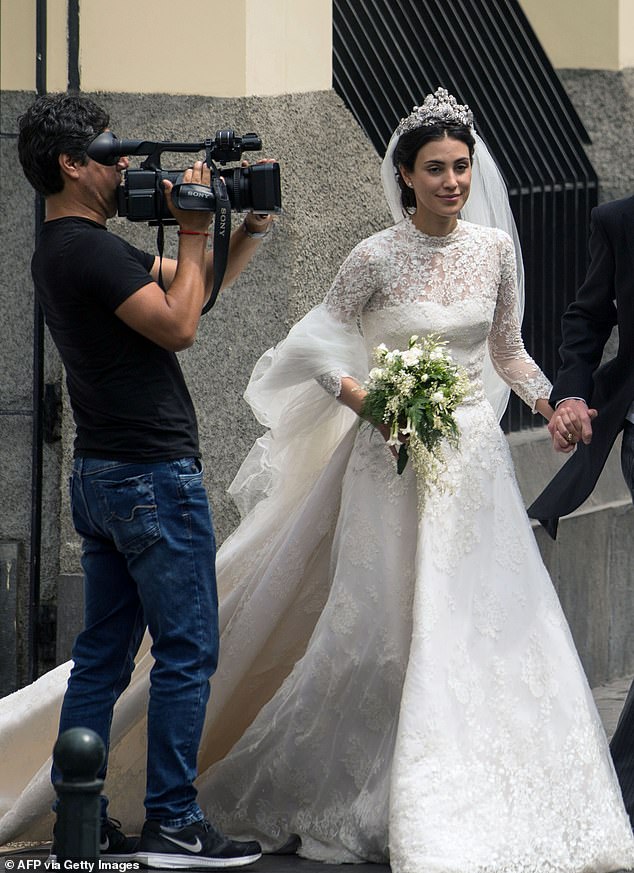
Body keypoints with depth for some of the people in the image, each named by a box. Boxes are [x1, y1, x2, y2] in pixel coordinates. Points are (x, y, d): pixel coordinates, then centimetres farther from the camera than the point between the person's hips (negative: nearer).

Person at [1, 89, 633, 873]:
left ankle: (476, 802, 15)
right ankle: (384, 806, 9)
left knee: (483, 624, 4)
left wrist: (549, 404, 1)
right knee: (392, 625, -3)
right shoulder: (377, 258, -9)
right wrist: (372, 404, -17)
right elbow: (320, 345, -2)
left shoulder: (495, 249, 4)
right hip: (398, 457, -4)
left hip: (474, 454, 4)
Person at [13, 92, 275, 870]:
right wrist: (192, 232, -11)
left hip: (102, 476, 10)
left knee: (104, 652, 10)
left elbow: (191, 290, 21)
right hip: (153, 474, -10)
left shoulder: (62, 250, 15)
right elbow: (179, 325, -19)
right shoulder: (91, 251, -17)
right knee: (186, 651, -5)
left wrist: (248, 231, 9)